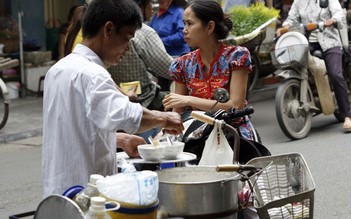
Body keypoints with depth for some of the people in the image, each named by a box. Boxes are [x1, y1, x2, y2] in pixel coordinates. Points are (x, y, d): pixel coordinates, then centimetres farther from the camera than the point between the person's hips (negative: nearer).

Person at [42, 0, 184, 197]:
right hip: (86, 194, -9)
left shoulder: (59, 69, 12)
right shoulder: (90, 74, -18)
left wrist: (121, 139, 14)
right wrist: (163, 118, -17)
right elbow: (127, 116, -35)